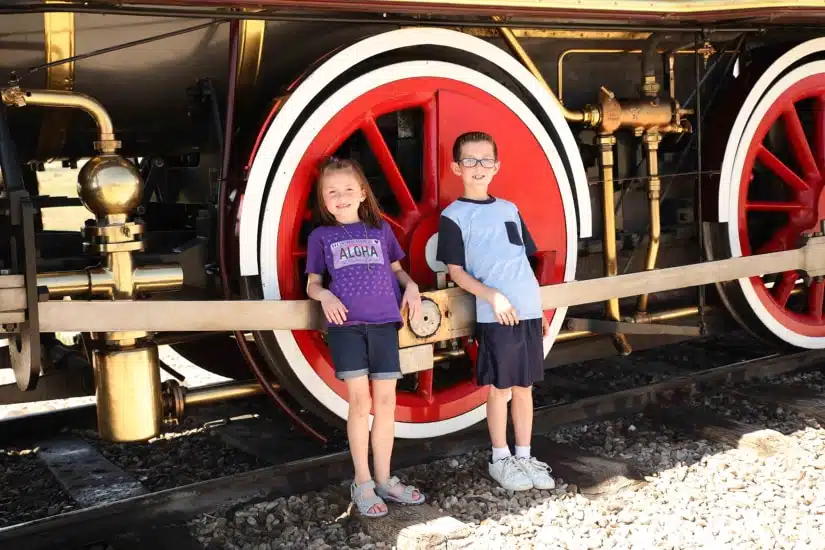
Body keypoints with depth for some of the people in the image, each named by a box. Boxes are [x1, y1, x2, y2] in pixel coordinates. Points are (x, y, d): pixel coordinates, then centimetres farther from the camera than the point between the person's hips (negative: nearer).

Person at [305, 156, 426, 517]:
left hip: (384, 322, 2)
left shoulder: (381, 229, 16)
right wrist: (325, 296, -9)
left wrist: (411, 286, 2)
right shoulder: (320, 236, 12)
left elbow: (396, 269, 23)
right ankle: (362, 484, 7)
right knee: (360, 402, -4)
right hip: (346, 324, -2)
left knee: (386, 402, 4)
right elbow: (312, 284, 12)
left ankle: (384, 480, 16)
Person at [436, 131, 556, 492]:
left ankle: (524, 456, 21)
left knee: (524, 386, 10)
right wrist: (492, 295, -18)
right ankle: (500, 460, 18)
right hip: (494, 315, -5)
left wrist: (540, 310, 16)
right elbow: (455, 271, -5)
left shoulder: (509, 209, 15)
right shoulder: (453, 216, -1)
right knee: (500, 388, 3)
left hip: (529, 311, 5)